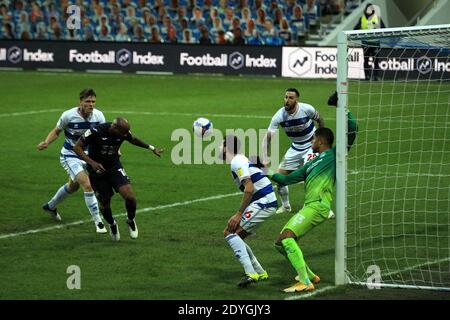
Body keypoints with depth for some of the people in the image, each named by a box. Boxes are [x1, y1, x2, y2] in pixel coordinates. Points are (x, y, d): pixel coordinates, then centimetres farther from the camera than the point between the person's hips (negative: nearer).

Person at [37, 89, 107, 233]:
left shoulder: (98, 116, -13)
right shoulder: (68, 115, -22)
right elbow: (57, 131, -6)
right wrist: (46, 142, -23)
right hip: (70, 156, -6)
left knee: (73, 186, 26)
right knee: (88, 185, -21)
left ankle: (50, 206, 53)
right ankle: (98, 223, -15)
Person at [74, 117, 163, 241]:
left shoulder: (124, 132, -12)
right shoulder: (95, 132, -25)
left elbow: (133, 140, 13)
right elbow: (77, 147, -18)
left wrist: (151, 148, 21)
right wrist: (92, 163, -31)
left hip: (115, 168, 2)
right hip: (98, 170, -2)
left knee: (130, 197, -17)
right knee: (104, 203, 4)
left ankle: (131, 221, 11)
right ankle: (112, 225, 36)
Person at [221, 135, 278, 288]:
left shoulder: (237, 162, -12)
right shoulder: (241, 159, 20)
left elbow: (249, 189, -22)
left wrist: (238, 214, -20)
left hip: (263, 203, -10)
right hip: (265, 202, 10)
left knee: (230, 232, -14)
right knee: (234, 236, 14)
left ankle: (250, 273, -23)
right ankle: (260, 273, 18)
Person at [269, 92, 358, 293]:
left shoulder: (335, 154, 7)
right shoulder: (311, 165, 30)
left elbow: (352, 128, 0)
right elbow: (287, 179, 34)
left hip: (318, 206, -9)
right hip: (309, 207, 9)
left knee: (287, 237, -23)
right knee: (280, 243, 9)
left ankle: (305, 282, -27)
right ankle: (309, 275, 19)